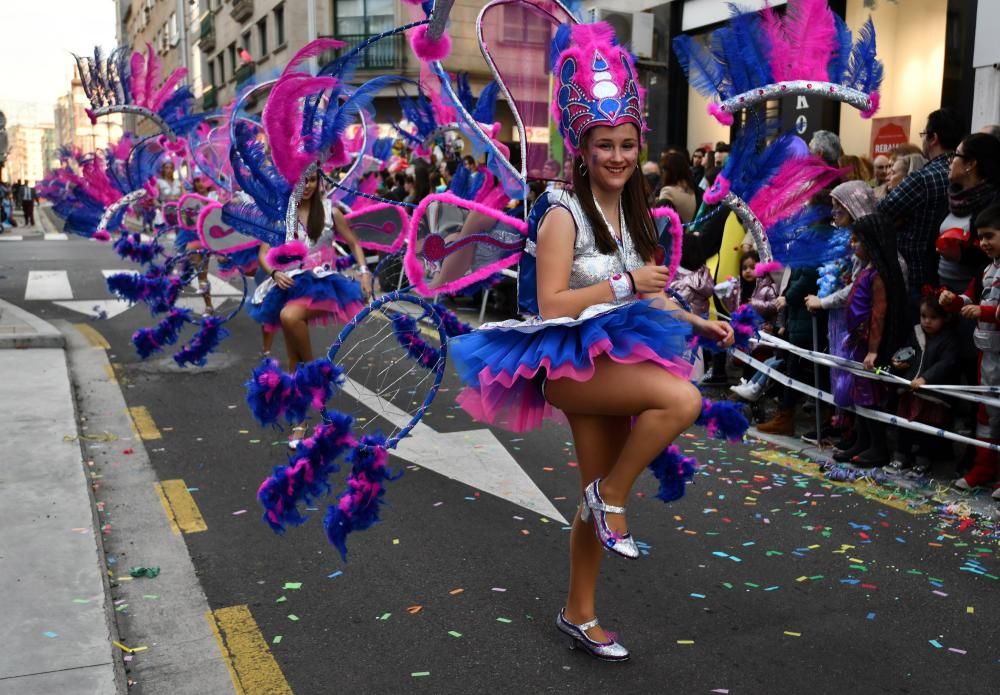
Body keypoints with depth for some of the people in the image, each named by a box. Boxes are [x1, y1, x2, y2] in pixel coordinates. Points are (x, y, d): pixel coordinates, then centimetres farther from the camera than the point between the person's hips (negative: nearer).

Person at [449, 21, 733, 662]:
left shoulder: (631, 213, 11)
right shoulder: (564, 213, -13)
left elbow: (646, 297, 18)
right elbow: (550, 304, -20)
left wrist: (698, 323, 7)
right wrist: (624, 283, -20)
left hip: (613, 358, 8)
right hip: (569, 361, -8)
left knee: (599, 492, 12)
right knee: (683, 399, -28)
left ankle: (580, 614, 28)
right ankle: (612, 498, -6)